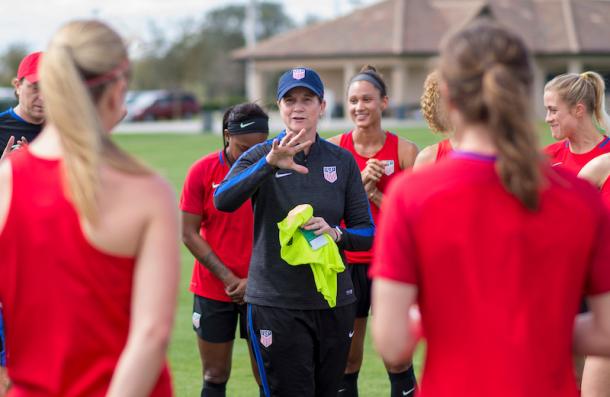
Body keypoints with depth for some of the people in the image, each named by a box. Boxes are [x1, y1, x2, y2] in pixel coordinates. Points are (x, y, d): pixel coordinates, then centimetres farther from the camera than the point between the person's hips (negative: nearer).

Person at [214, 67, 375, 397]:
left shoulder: (342, 160, 6)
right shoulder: (260, 156, -3)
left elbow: (367, 233, 7)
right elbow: (223, 200, -23)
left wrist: (336, 233, -15)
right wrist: (270, 163, -37)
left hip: (334, 304, 4)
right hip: (275, 304, -3)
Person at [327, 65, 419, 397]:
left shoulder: (404, 151, -2)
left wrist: (374, 194, -14)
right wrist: (361, 183, -14)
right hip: (347, 263, 1)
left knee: (398, 361, 0)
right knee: (345, 362, 6)